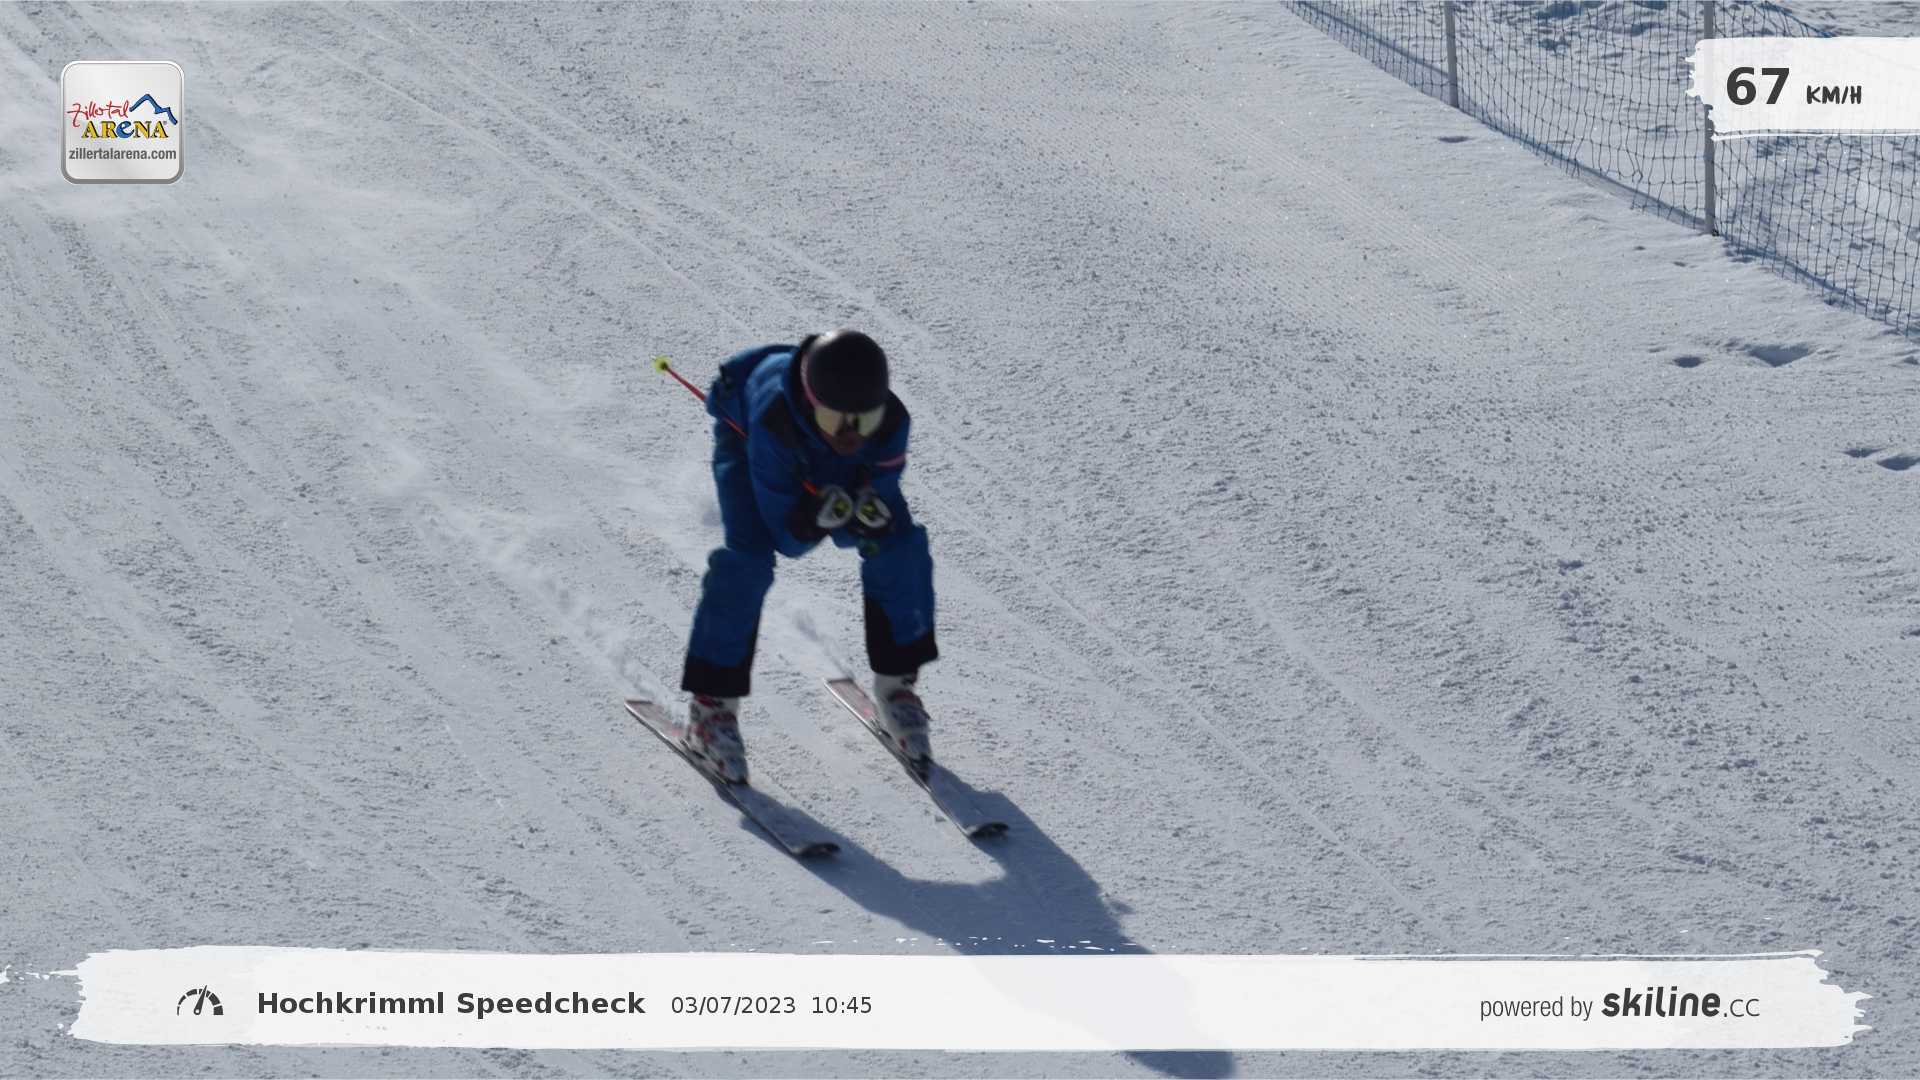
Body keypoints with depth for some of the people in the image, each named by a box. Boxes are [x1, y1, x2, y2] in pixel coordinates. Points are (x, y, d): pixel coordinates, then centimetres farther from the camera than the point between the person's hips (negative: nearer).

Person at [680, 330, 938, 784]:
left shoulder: (890, 423, -35)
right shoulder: (774, 423, -44)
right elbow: (785, 539, -34)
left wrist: (870, 523, -45)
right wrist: (815, 520, -54)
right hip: (744, 436, -3)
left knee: (899, 546, -13)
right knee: (747, 557, -26)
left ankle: (895, 684, 7)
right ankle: (712, 704, -13)